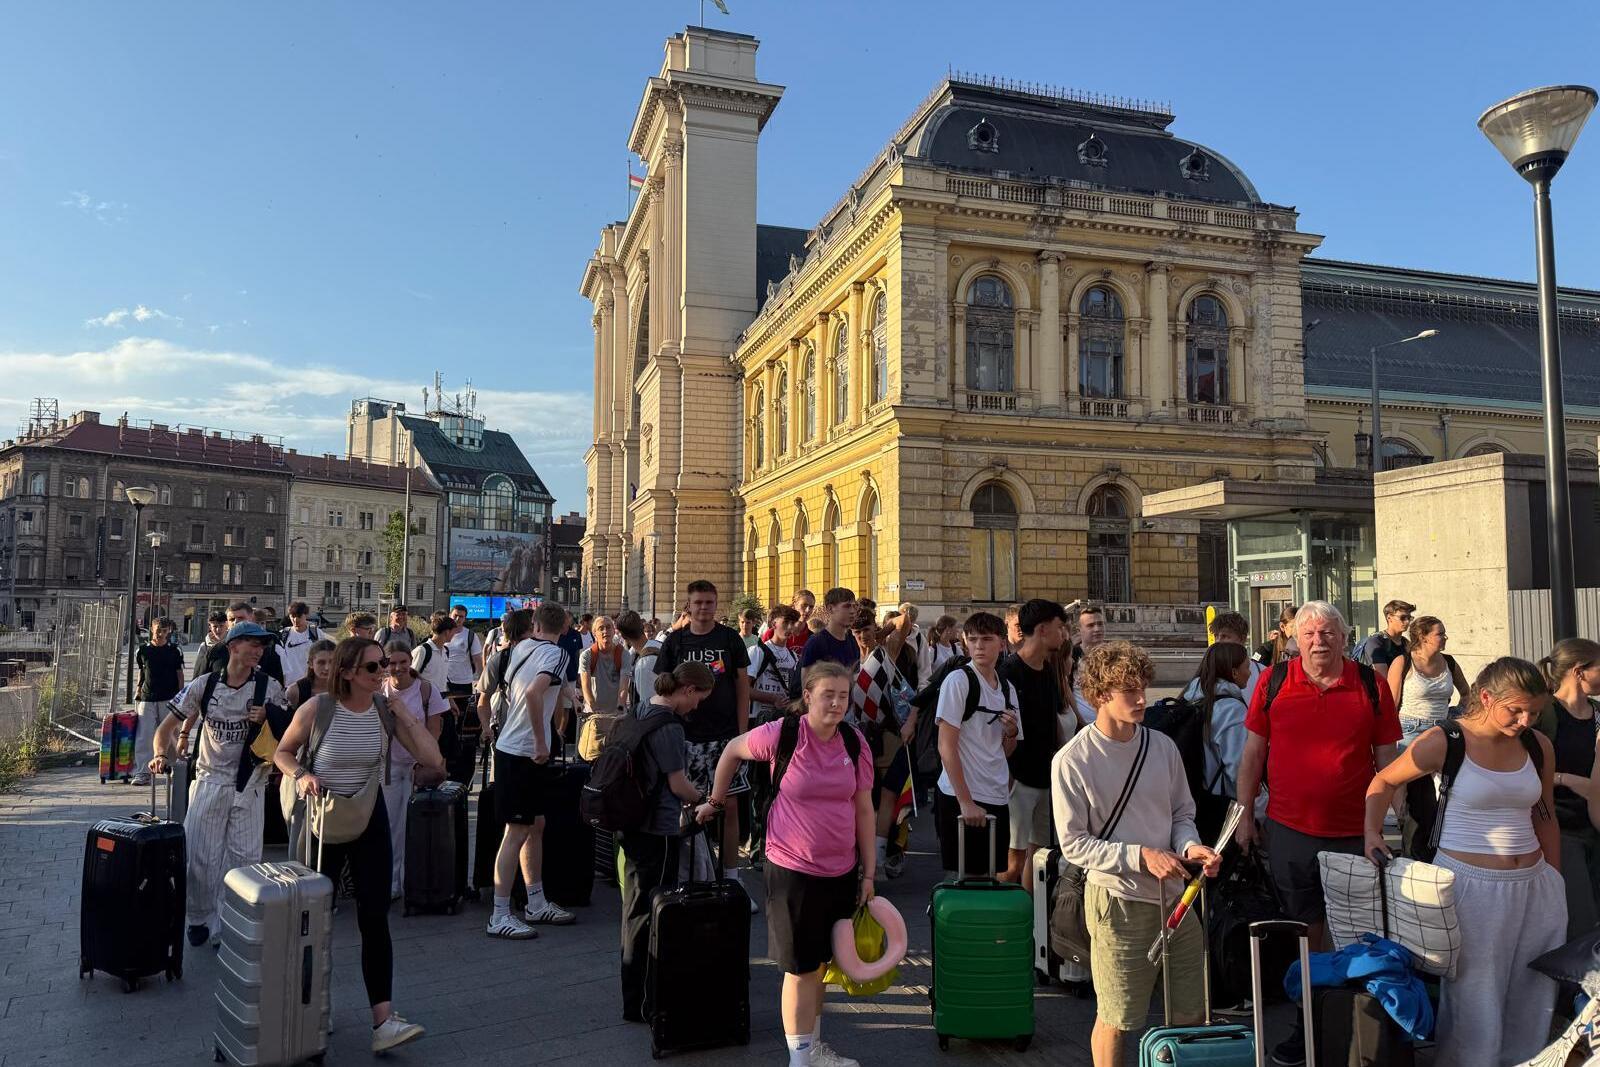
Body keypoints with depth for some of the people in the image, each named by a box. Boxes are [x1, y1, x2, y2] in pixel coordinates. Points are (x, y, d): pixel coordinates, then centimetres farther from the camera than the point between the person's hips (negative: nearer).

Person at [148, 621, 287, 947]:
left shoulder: (269, 688, -4)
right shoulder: (204, 685, -1)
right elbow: (167, 727, 6)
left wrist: (266, 719, -14)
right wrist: (162, 754, -12)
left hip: (250, 783, -1)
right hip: (210, 779, 1)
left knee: (244, 858, 1)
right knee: (199, 855, 3)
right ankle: (198, 919, 24)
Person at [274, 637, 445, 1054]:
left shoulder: (387, 710, -8)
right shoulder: (317, 709, -14)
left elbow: (433, 760, -15)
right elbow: (282, 753, 2)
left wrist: (405, 711, -18)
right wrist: (302, 775, -19)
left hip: (369, 819, 1)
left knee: (374, 918, -5)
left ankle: (383, 1020, -5)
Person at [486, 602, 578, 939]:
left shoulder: (525, 650, 11)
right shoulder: (556, 654, -15)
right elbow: (534, 693, -32)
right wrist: (541, 741, -25)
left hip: (512, 748, 9)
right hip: (524, 754, -9)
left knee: (536, 826, 15)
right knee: (517, 832, -4)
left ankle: (536, 904, 24)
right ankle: (500, 916, 2)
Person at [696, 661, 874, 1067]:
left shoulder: (855, 743, -4)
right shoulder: (781, 734, -16)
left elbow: (863, 809, 3)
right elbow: (733, 750, 2)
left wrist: (869, 871, 3)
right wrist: (716, 800, 10)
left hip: (841, 872, 4)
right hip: (793, 870, -4)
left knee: (821, 961, 18)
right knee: (801, 966, 3)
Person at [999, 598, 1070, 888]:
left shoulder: (1049, 672, 12)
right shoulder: (1009, 671, -13)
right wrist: (1004, 776, -19)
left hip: (1047, 776, 8)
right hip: (1019, 777, -8)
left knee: (1038, 852, 14)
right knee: (1014, 860, -5)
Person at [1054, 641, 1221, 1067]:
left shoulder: (1162, 746, 1)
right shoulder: (1073, 761, -13)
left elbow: (1182, 812, 11)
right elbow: (1074, 844, -11)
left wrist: (1190, 846, -10)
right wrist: (1142, 856, -19)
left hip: (1175, 894, 5)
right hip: (1118, 900, -5)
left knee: (1191, 1014, 15)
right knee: (1115, 1020, 6)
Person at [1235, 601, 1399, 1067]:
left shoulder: (1372, 686, -2)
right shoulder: (1274, 682, -2)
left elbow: (1386, 759, 5)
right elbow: (1253, 753, 4)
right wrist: (1245, 815, 2)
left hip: (1355, 833, 0)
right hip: (1288, 831, 1)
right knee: (1303, 932, 14)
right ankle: (1306, 1024, 30)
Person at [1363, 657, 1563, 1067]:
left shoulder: (1539, 746, 4)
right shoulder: (1444, 742, -11)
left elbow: (1544, 818, 14)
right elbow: (1384, 781, 1)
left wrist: (1556, 883, 16)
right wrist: (1371, 831, -11)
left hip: (1534, 887, 5)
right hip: (1469, 884, -5)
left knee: (1533, 997, 15)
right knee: (1475, 998, 3)